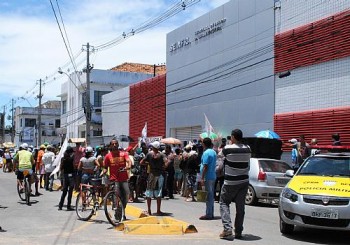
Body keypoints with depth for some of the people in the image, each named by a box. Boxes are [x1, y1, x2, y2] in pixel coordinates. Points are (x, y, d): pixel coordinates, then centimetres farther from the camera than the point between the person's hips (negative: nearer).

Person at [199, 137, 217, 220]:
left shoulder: (206, 153, -15)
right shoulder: (213, 152, 13)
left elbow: (205, 166, -19)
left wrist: (202, 178, -18)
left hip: (208, 177, -9)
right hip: (213, 176, 9)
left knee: (208, 196, -5)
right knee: (211, 195, 13)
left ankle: (208, 214, -2)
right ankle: (211, 214, 18)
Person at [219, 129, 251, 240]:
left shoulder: (227, 148, -12)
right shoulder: (247, 149, 2)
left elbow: (221, 154, 8)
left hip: (230, 182, -4)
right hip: (244, 181, 4)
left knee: (224, 203, 8)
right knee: (240, 206, 9)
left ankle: (227, 228, -7)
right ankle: (238, 232, 11)